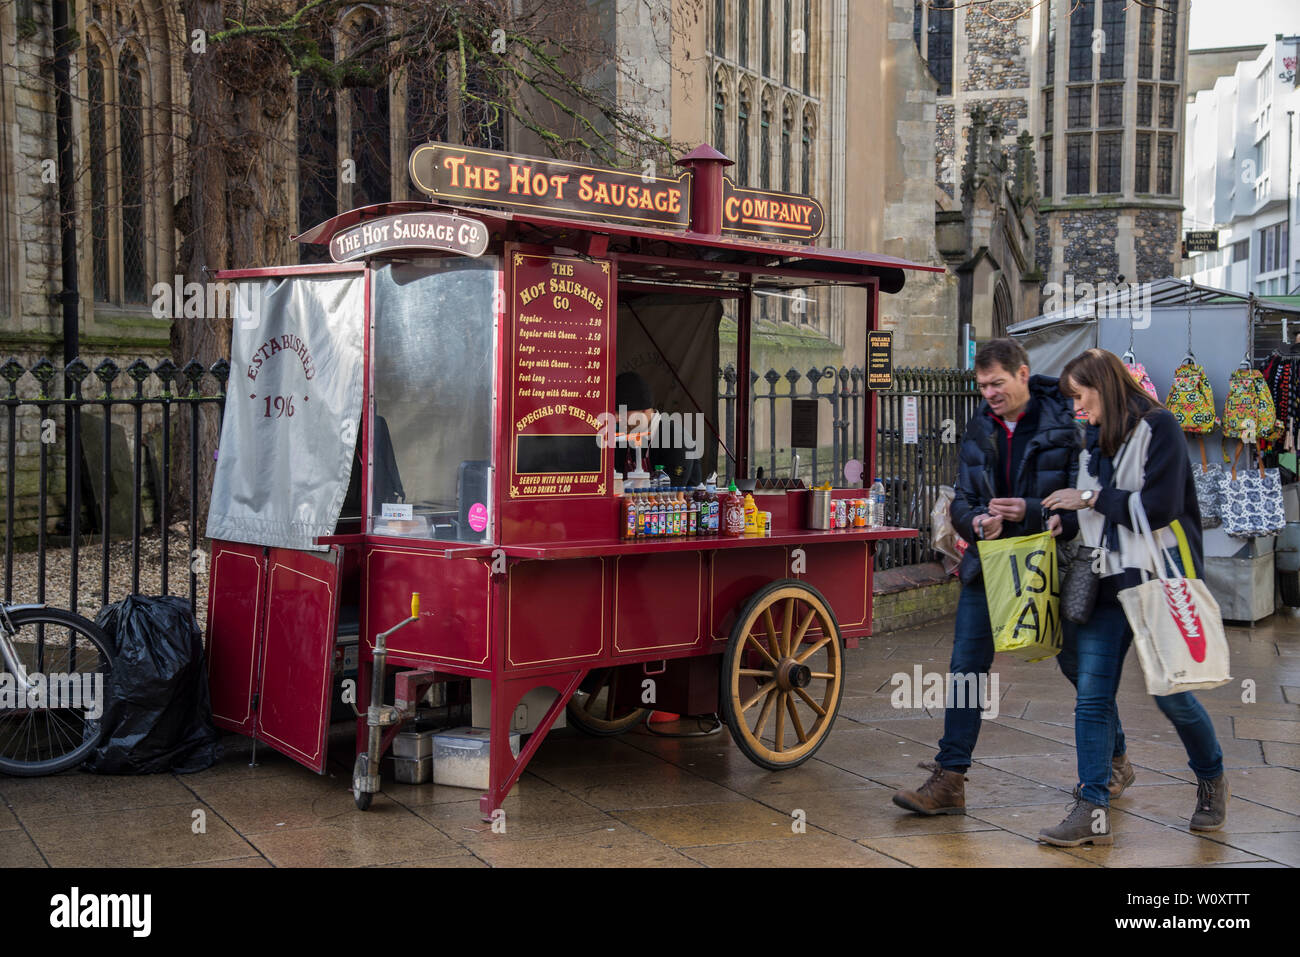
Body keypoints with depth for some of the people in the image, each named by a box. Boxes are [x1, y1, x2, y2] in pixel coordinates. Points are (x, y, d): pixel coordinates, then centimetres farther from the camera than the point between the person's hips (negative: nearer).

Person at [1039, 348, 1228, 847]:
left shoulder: (1158, 427, -7)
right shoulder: (1095, 439, 16)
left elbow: (1160, 507, -17)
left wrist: (1093, 498, -12)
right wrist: (1067, 521, 7)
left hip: (1158, 580, -7)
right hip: (1106, 581, 7)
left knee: (1170, 691, 0)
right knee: (1092, 696, -2)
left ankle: (1212, 782, 28)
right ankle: (1092, 810, 0)